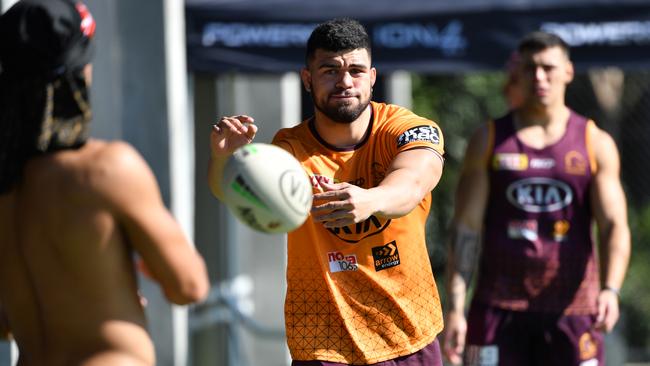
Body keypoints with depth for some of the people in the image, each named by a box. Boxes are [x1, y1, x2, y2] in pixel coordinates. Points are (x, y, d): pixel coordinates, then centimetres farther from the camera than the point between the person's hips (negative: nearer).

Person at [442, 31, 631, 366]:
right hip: (499, 306, 0)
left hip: (572, 309, 0)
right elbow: (465, 228, 2)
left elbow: (614, 226, -4)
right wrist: (455, 307, -7)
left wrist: (610, 289, -22)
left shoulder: (596, 144, 5)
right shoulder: (489, 141, 6)